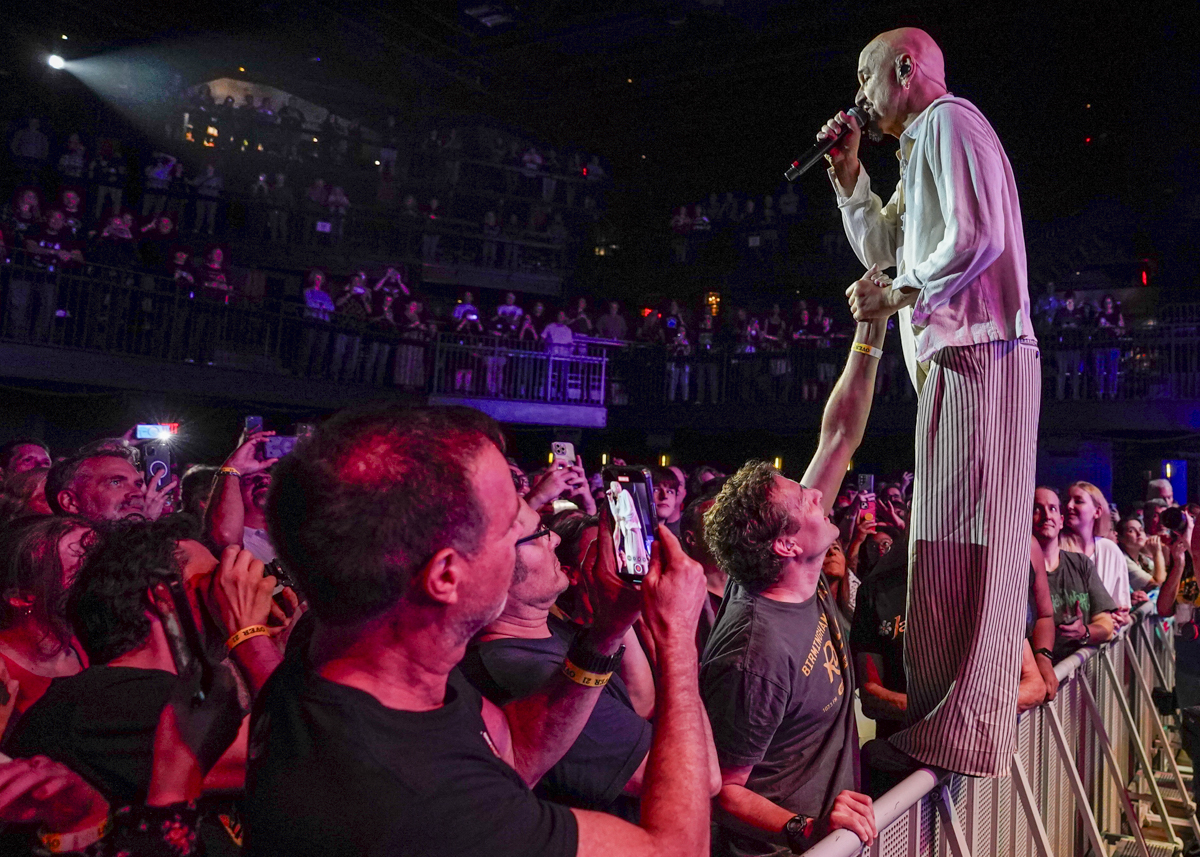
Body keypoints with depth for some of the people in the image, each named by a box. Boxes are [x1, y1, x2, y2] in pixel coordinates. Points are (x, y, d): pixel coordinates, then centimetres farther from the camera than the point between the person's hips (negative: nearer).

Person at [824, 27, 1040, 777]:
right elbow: (883, 249, 28)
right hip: (956, 362, 10)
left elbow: (981, 237, -19)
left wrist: (896, 296, -9)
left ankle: (964, 731, -7)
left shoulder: (950, 121, -5)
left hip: (981, 358, -10)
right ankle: (942, 711, 19)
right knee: (948, 541, 10)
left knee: (965, 541, -11)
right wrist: (848, 172, 21)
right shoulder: (922, 146, 26)